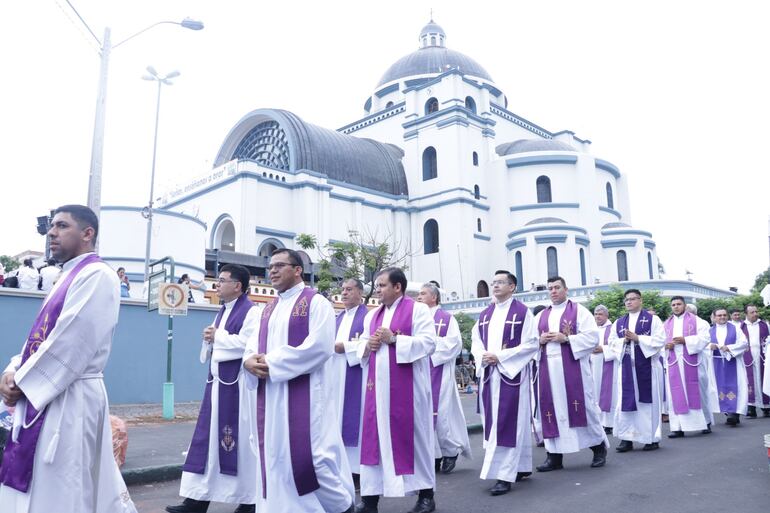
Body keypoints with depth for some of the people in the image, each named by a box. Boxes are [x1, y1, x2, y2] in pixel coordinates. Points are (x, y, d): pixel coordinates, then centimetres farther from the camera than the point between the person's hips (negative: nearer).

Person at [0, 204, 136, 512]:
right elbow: (43, 336, 17)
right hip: (44, 398, 10)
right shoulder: (69, 276, 16)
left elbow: (71, 343, -20)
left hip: (68, 400, -10)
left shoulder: (96, 275, -14)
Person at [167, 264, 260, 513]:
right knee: (209, 438, 9)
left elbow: (247, 344, -22)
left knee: (240, 440, 0)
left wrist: (217, 337, -12)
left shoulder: (251, 312, -11)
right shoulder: (223, 311, 16)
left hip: (237, 384, -9)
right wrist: (210, 338, -3)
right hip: (218, 382, 9)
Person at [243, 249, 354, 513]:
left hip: (304, 393, -7)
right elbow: (252, 346, 15)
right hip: (269, 395, 7)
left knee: (311, 453, -6)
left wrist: (273, 362, -16)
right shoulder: (268, 310, 19)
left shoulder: (315, 302, -4)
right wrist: (250, 360, -10)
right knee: (274, 454, 9)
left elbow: (320, 346, -16)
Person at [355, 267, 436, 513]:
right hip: (378, 385, 6)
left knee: (411, 435, 1)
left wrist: (394, 339, -17)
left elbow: (429, 343, -13)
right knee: (375, 436, 5)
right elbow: (362, 348, 19)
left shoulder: (418, 309, -3)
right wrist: (367, 346, -4)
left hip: (407, 386, -5)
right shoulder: (372, 315, 16)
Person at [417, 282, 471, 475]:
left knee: (441, 412, -4)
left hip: (438, 372, -5)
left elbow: (454, 342, -10)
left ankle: (451, 451, 14)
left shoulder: (446, 318, 2)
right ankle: (435, 455, 12)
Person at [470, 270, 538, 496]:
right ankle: (521, 467, 24)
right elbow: (475, 342, 15)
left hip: (512, 373, -6)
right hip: (489, 374, 6)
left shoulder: (522, 312, -5)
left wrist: (500, 357, -16)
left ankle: (505, 475, -3)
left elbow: (532, 343, -10)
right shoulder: (485, 314, 13)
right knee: (493, 422, 10)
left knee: (507, 423, -7)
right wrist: (483, 357, -7)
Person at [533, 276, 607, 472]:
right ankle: (554, 456, 8)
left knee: (582, 407, 0)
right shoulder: (540, 316, 16)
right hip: (548, 369, 4)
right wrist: (540, 340, -6)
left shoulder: (578, 310, 3)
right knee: (551, 410, 2)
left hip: (573, 366, -4)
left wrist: (566, 338, -16)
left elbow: (592, 337, -6)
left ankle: (599, 447, 20)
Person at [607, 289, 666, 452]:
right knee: (626, 401, 0)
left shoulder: (652, 319, 1)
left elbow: (660, 340, -8)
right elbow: (612, 343, 11)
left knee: (648, 401, 2)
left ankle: (652, 438, 14)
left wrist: (637, 338, -15)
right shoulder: (619, 323, 13)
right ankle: (627, 438, 6)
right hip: (627, 367, 4)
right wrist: (624, 340, -9)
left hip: (647, 366, -3)